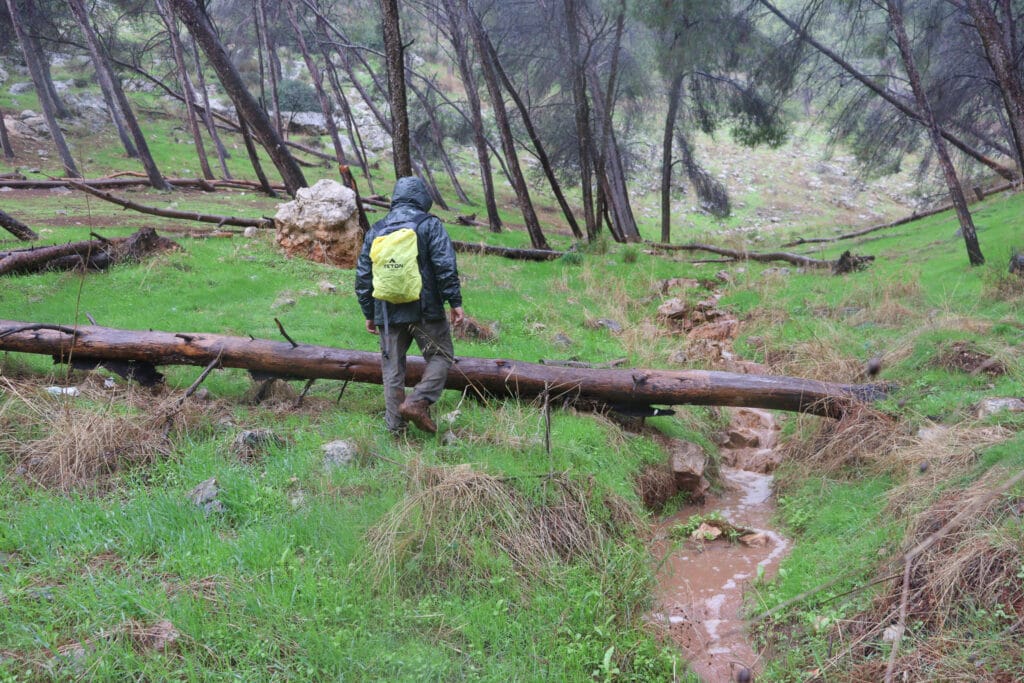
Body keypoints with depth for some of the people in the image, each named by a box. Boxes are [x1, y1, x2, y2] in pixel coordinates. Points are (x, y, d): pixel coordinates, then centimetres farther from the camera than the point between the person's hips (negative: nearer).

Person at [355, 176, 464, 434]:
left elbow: (363, 275, 14)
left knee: (392, 368, 9)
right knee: (441, 356, 8)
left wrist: (369, 313, 21)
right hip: (425, 310, -4)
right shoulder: (430, 225, -1)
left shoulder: (376, 230, 13)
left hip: (388, 313, 4)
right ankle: (417, 402, -11)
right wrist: (455, 302, -6)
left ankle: (395, 427, 8)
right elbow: (446, 267, -10)